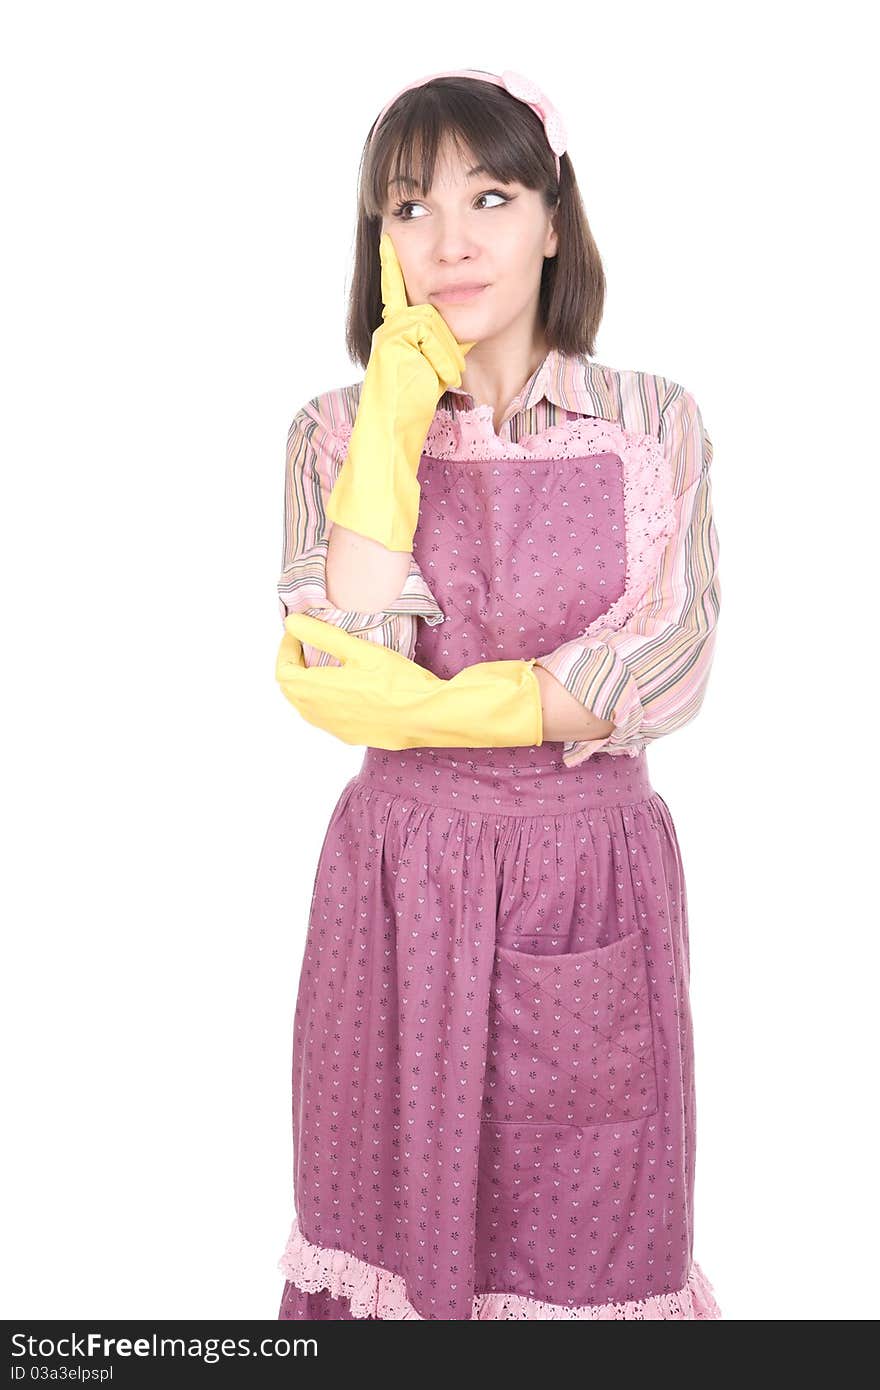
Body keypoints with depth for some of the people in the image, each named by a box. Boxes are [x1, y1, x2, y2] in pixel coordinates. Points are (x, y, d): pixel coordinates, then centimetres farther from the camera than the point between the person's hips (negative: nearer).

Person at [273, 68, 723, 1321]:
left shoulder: (655, 423, 1)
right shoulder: (338, 431, 0)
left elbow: (669, 666, -9)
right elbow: (340, 671, -12)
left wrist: (433, 709, -15)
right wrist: (393, 429, -14)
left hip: (596, 875, 0)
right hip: (404, 876, 0)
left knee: (592, 1223, 11)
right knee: (401, 1205, 12)